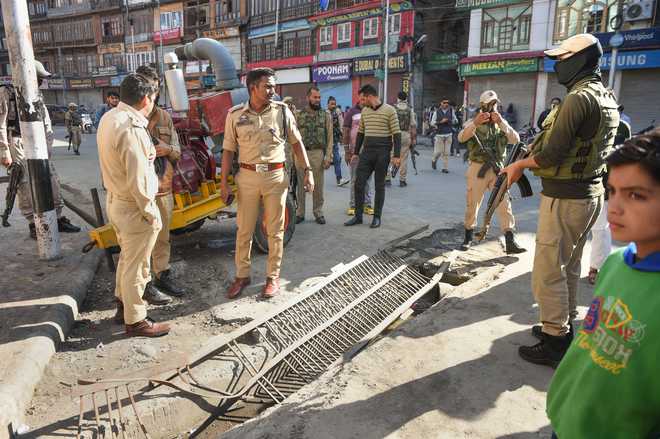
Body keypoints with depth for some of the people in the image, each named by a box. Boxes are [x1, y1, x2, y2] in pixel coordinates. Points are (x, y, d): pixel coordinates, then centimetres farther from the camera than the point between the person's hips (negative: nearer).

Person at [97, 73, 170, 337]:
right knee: (136, 266, 5)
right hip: (133, 207, -9)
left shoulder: (109, 118, 5)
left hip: (115, 200, 9)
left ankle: (123, 303, 42)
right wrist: (150, 213, -15)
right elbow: (138, 180, -25)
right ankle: (135, 321, 21)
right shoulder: (131, 128, -25)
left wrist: (148, 152, -2)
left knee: (127, 257, 25)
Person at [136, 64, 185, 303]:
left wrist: (167, 149, -10)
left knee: (162, 238, 18)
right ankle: (145, 285, 17)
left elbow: (177, 151, 12)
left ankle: (162, 275, 34)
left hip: (164, 189, 6)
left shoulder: (165, 117, 9)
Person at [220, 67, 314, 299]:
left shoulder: (282, 111, 0)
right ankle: (242, 275, 25)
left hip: (276, 176, 0)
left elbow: (296, 142, 6)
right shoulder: (235, 114, 0)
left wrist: (307, 171, -1)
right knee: (244, 230, 9)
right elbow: (229, 150, 4)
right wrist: (223, 182, 1)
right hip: (247, 177, 1)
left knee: (275, 230, 8)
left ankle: (273, 276, 23)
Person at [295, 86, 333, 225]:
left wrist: (328, 156, -6)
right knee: (301, 185, 6)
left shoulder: (326, 114, 5)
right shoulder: (298, 114, 6)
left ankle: (318, 212, 17)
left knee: (318, 185, 5)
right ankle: (300, 213, 15)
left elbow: (330, 137, 2)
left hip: (318, 153, 0)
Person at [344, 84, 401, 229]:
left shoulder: (389, 110, -6)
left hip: (382, 152, -5)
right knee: (359, 183, 2)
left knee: (379, 186, 4)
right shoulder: (364, 111, 11)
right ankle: (358, 216, 12)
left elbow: (396, 133, -8)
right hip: (367, 152, 5)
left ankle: (377, 217, 15)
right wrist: (356, 152, 16)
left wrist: (396, 155, -14)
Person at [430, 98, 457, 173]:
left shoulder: (451, 111, 5)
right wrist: (441, 122, -13)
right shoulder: (437, 112, -1)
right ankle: (434, 160, 30)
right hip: (439, 134, -2)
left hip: (449, 134, 2)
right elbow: (432, 123, -1)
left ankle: (446, 168, 6)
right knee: (438, 151, -2)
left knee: (446, 152, -1)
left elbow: (455, 120, 16)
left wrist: (452, 121, -6)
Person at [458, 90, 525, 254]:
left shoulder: (502, 123, 11)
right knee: (472, 204, 5)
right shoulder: (473, 122, 3)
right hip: (477, 168, -2)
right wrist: (475, 123, -33)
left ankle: (510, 242, 0)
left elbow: (515, 140, -5)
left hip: (497, 169, 2)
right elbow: (461, 138, -17)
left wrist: (501, 123, -17)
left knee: (504, 204, -3)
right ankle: (468, 237, 21)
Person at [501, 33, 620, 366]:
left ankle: (555, 342, 8)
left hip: (565, 197, -10)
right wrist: (532, 161, 10)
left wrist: (520, 165, -5)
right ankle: (564, 325, 34)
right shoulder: (608, 98, 12)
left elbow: (551, 153, -22)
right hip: (591, 192, 10)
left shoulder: (579, 98, -19)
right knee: (569, 266, 20)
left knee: (548, 271, -1)